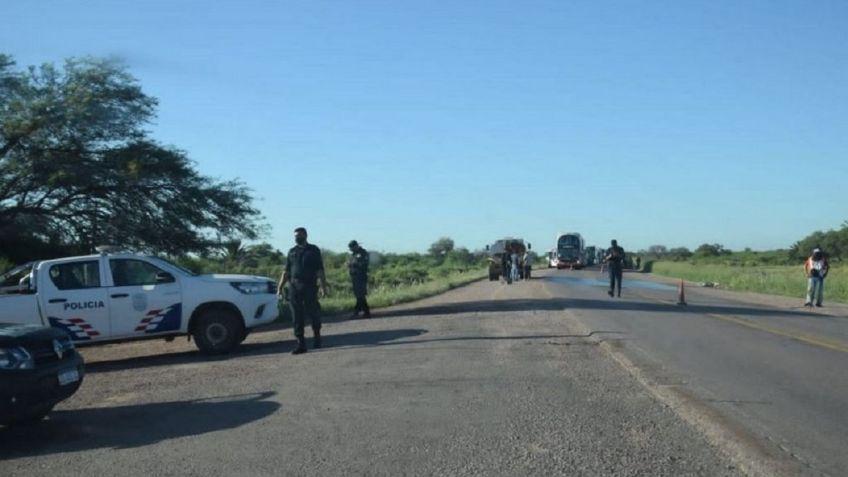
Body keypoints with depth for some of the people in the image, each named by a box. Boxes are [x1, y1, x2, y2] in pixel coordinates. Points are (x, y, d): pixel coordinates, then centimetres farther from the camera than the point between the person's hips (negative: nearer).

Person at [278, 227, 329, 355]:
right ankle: (301, 344, 2)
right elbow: (286, 271, 15)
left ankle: (317, 335, 26)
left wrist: (323, 285, -10)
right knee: (297, 317, 0)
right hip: (294, 286, 3)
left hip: (309, 287, -3)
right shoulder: (292, 252, 16)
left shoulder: (313, 250, 5)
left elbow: (320, 270, -1)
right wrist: (280, 287, 8)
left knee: (312, 312, 1)